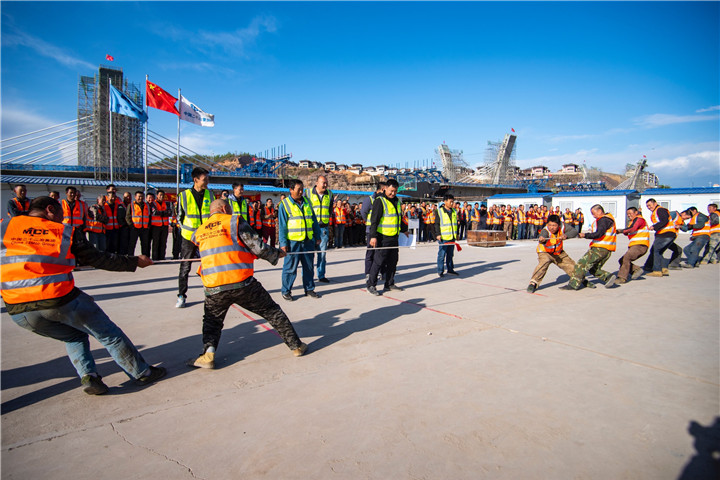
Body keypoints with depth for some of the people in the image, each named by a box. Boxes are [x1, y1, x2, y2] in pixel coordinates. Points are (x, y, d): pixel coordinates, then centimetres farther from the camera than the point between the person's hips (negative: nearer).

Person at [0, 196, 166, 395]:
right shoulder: (67, 231, 3)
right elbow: (98, 259, 8)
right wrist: (135, 262, 17)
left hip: (18, 311, 4)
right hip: (60, 299, -4)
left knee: (74, 336, 28)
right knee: (108, 334, 13)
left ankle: (88, 375, 9)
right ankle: (143, 372, 20)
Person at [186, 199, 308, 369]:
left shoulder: (199, 232, 16)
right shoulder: (234, 221, 2)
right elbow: (259, 248, -4)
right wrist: (277, 253, 14)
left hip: (213, 288, 3)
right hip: (242, 283, -3)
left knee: (212, 321, 27)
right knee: (273, 312, 13)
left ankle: (208, 353, 7)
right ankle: (296, 346, 20)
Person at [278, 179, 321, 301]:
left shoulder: (307, 202, 13)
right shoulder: (284, 205, -1)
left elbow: (314, 220, 18)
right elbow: (282, 226, -4)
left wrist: (317, 236, 14)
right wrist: (283, 243, -10)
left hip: (308, 241, 5)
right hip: (293, 241, -5)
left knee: (309, 266, 11)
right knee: (290, 267, 0)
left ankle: (309, 289, 24)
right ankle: (286, 291, 13)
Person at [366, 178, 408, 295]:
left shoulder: (396, 201, 15)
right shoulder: (380, 201, -10)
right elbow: (374, 220, -15)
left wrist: (404, 230, 36)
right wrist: (373, 236, -22)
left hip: (394, 237, 8)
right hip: (383, 237, -8)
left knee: (393, 261, 12)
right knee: (378, 261, -6)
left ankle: (389, 284, 23)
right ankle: (371, 284, 3)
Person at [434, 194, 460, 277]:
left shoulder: (454, 211, 13)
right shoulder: (440, 211, -6)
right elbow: (437, 224, -7)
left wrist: (456, 234, 19)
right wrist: (438, 234, -14)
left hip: (452, 237, 6)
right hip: (443, 237, -6)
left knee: (450, 255, 15)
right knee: (441, 255, -1)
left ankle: (450, 270, 25)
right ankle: (440, 271, 7)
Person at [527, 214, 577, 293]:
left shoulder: (562, 226, -20)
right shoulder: (545, 231, -33)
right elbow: (543, 236, -55)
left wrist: (565, 235, -35)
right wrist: (541, 240, -79)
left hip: (559, 252, 5)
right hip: (545, 252, -5)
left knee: (571, 265, 12)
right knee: (544, 263, -34)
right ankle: (533, 283, -29)